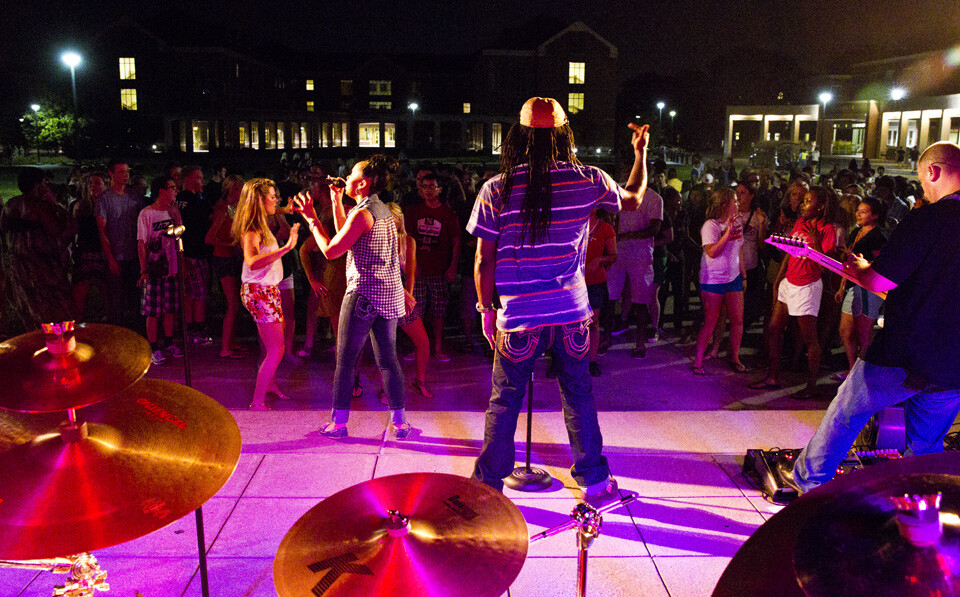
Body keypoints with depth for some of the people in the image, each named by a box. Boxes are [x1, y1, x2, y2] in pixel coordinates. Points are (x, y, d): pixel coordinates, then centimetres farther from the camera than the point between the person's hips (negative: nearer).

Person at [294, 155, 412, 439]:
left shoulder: (362, 213, -15)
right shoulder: (384, 210, 12)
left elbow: (331, 250, -13)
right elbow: (346, 238, 21)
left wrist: (311, 218, -3)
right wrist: (337, 202, 21)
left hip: (364, 293, -8)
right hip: (390, 293, 8)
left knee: (346, 359, 4)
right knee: (388, 358, 10)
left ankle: (339, 422, 13)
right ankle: (399, 422, 12)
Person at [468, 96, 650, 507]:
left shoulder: (495, 190, -7)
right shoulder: (588, 181, -3)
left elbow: (484, 261, -5)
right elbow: (633, 198, 17)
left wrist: (486, 308, 8)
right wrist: (641, 152, 32)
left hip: (518, 318, -1)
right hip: (572, 314, 2)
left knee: (504, 403, 11)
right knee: (579, 397, 16)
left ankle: (487, 486, 23)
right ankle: (594, 482, 29)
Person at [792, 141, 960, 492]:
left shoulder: (929, 217, -16)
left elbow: (878, 282, -16)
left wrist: (859, 267, 6)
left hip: (903, 358, -6)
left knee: (845, 414, 16)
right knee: (926, 451, 20)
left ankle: (810, 480, 30)